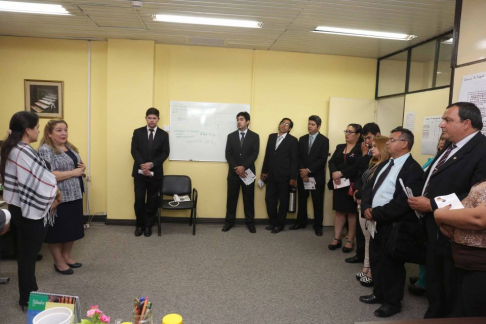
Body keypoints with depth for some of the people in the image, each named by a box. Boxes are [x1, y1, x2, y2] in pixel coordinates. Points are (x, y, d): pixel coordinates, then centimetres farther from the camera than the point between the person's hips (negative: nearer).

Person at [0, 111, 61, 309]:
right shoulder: (24, 152, -24)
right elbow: (44, 181, -23)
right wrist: (56, 196, -4)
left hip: (18, 206, 9)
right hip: (30, 210, -9)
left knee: (25, 252, 20)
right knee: (29, 253, 4)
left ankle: (29, 292, 35)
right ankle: (27, 299, 19)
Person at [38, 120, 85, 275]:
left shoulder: (70, 147, 11)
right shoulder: (45, 150, -15)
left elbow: (80, 164, 21)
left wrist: (82, 167, -2)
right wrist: (74, 172, -19)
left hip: (75, 195, 8)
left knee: (73, 228, 16)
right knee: (58, 231, 7)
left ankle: (67, 256, 33)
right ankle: (59, 262, 22)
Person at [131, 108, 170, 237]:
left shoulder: (163, 134, 4)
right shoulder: (138, 132, 4)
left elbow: (165, 153, -3)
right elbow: (134, 151, -3)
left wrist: (151, 164, -16)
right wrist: (143, 167, -15)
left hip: (155, 173, 0)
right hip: (140, 172, 0)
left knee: (152, 201, 6)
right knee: (139, 200, 2)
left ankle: (148, 226, 20)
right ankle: (140, 225, 19)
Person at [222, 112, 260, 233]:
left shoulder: (254, 136, 3)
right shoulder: (231, 136, 8)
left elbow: (254, 154, -7)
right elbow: (228, 154, 0)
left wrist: (243, 167, -17)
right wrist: (236, 168, -13)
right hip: (233, 172, 2)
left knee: (249, 198, 5)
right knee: (231, 197, 6)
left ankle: (250, 222, 16)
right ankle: (229, 221, 16)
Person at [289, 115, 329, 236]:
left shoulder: (324, 140, -3)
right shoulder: (302, 139, 10)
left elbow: (322, 159, -11)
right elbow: (299, 157, 5)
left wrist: (309, 170, -15)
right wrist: (303, 171, -9)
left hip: (317, 176, -4)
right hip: (302, 175, 4)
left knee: (317, 201, 4)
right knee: (302, 200, 10)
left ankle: (318, 226, 15)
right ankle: (301, 222, 23)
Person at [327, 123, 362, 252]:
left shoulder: (361, 149, -7)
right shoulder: (340, 147, 13)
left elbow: (358, 166, -20)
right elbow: (331, 162, 3)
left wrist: (341, 173, -21)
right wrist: (334, 173, -16)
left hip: (352, 185, -5)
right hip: (339, 185, 6)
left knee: (352, 212, 5)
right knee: (339, 211, 10)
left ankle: (350, 241, 15)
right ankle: (337, 239, 17)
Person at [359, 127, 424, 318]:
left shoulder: (413, 169, -17)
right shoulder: (384, 165, 13)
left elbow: (404, 202, -25)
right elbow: (369, 187, 12)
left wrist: (377, 213, -20)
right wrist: (366, 208, -7)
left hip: (394, 225, -8)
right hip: (376, 222, 8)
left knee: (391, 263, 8)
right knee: (376, 259, 19)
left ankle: (392, 302, 27)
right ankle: (379, 294, 39)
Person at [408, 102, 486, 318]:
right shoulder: (449, 148, 12)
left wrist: (431, 205, -23)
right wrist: (420, 200, -1)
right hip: (436, 234, 9)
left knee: (456, 300, 12)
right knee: (435, 292, 24)